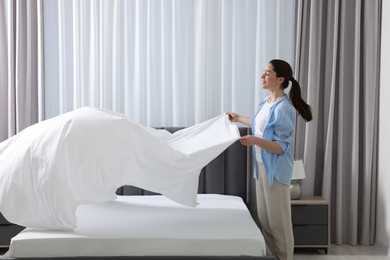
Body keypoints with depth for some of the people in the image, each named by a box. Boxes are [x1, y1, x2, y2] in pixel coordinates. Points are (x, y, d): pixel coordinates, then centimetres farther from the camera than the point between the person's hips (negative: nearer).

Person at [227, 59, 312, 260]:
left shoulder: (284, 108, -21)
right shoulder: (266, 102, 7)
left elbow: (281, 147, -22)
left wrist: (256, 141, -36)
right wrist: (239, 119, 34)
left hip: (276, 169, -9)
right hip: (262, 165, 9)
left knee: (278, 219, 1)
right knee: (264, 216, 16)